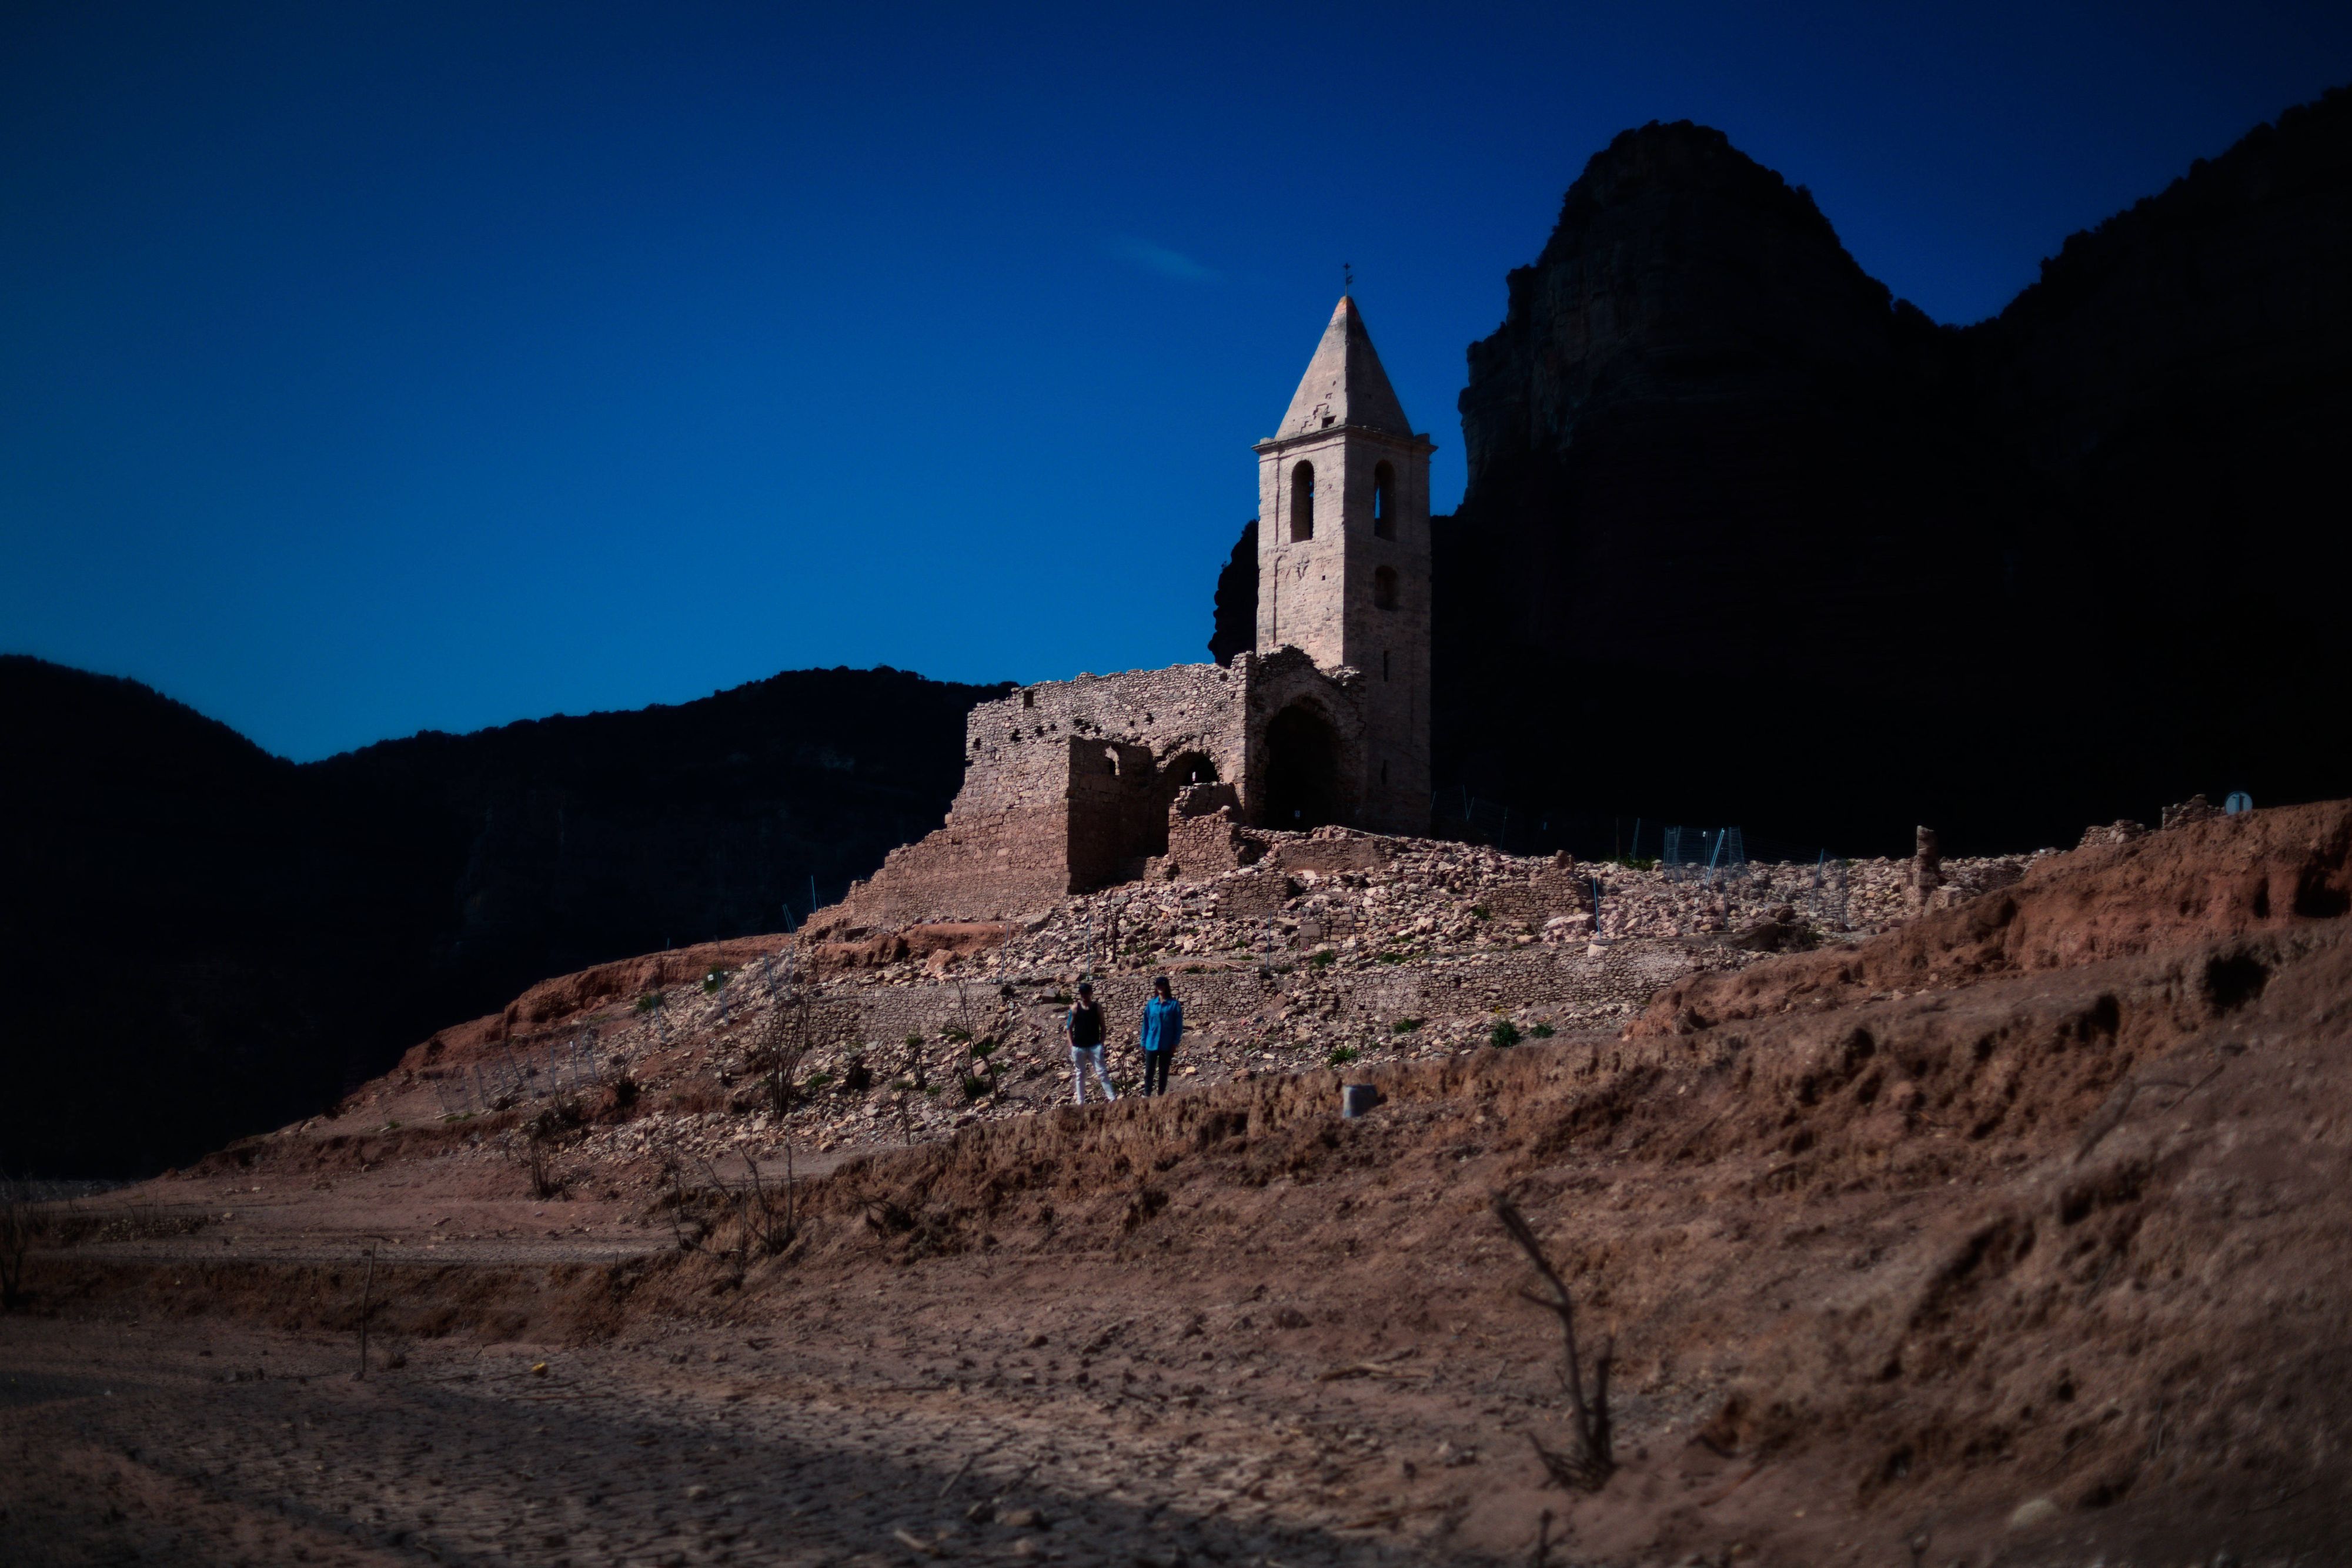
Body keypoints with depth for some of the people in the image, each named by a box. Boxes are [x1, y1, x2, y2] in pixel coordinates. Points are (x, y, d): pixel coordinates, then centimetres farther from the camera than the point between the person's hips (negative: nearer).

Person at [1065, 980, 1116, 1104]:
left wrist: (1102, 1044, -3)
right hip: (1078, 1047, 1)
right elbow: (1069, 1028, 4)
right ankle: (1080, 1102, 15)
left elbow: (1103, 1027, 5)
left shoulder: (1098, 1007, 1)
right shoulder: (1075, 1008, 0)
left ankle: (1112, 1098, -11)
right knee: (1080, 1074, 9)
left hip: (1095, 1046, -1)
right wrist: (1071, 1045, -4)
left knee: (1102, 1073, -7)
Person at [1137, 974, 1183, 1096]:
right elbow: (1146, 1025, 7)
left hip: (1167, 1045, -2)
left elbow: (1178, 1026, -3)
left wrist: (1175, 1044, -9)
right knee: (1149, 1072, 2)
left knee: (1163, 1072, 8)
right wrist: (1143, 1043, 4)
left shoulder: (1174, 1004, -3)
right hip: (1152, 1044, 2)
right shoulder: (1151, 1004, 4)